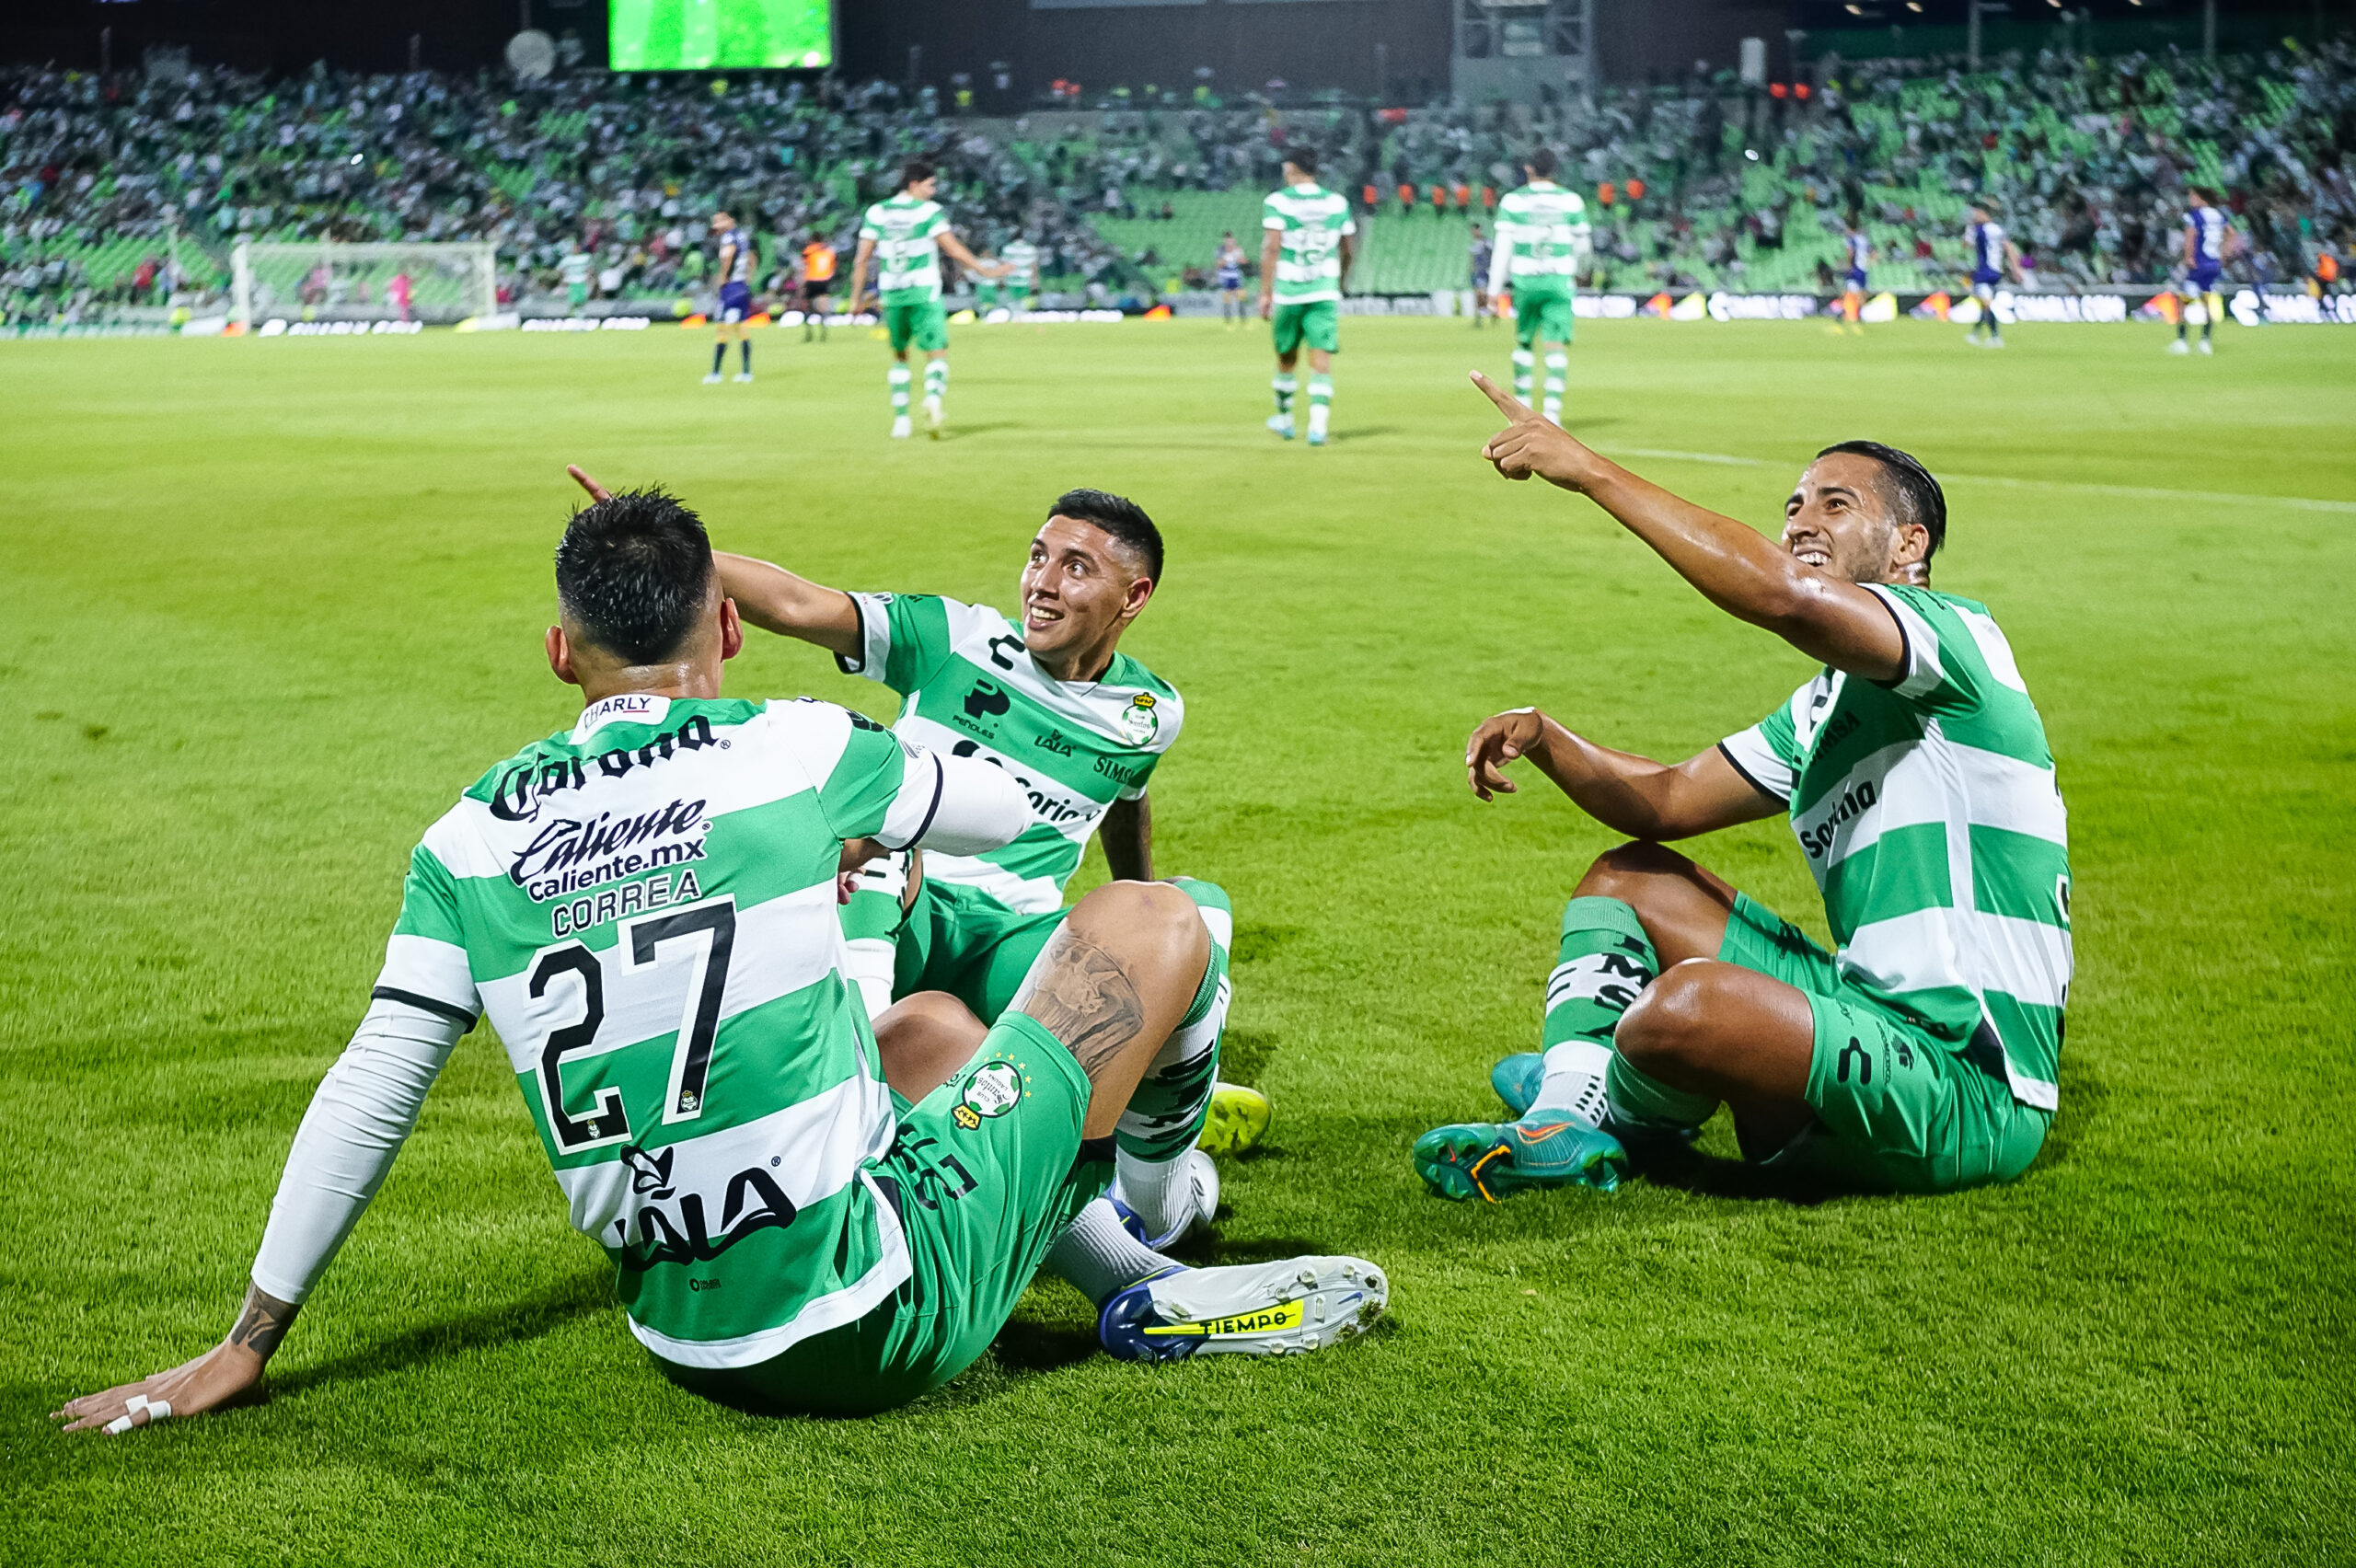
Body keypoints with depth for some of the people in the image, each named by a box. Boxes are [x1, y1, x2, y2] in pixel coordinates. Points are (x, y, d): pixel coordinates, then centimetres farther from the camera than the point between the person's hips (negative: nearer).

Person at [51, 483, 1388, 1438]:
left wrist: (248, 1346, 15)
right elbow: (1005, 811, 12)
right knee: (1148, 921, 11)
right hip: (881, 1317, -5)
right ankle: (1161, 1300, 22)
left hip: (693, 1345, 6)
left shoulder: (471, 837, 2)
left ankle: (1127, 1269, 30)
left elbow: (369, 1093, 4)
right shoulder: (797, 749, -7)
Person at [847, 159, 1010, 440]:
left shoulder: (876, 213, 6)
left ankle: (901, 419, 13)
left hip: (891, 296, 4)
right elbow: (953, 249, -11)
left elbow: (862, 258, 4)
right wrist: (985, 270, -5)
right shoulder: (929, 211, -5)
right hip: (924, 294, -4)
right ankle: (933, 398, -33)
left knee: (899, 356, 18)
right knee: (937, 353, -3)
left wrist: (857, 296, 10)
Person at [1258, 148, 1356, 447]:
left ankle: (1284, 419, 30)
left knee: (1286, 357, 15)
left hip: (1287, 292, -1)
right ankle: (1318, 425, -15)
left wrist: (1265, 292, -11)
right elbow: (1347, 252, 12)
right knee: (1322, 360, -2)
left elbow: (1271, 247, -12)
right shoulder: (1337, 203, 5)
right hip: (1325, 292, 1)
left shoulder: (1277, 202, -6)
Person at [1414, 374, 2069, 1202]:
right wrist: (1543, 738, 2)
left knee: (1683, 1009, -35)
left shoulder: (1957, 634, -11)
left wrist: (1592, 471, -27)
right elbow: (1668, 800, 22)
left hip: (1966, 1084, -10)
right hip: (1876, 1019, 10)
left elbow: (1780, 595, -31)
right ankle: (1561, 1126, -3)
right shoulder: (1819, 711, 19)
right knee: (1630, 877, 17)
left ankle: (1620, 1109, 2)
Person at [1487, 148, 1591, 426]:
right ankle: (1553, 408, -18)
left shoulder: (1513, 202, -3)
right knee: (1556, 346, -5)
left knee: (1524, 341, 17)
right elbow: (1582, 245, 11)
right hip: (1559, 283, 0)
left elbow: (1503, 247, -6)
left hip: (1525, 282, 0)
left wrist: (1495, 289, -2)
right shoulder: (1571, 201, 2)